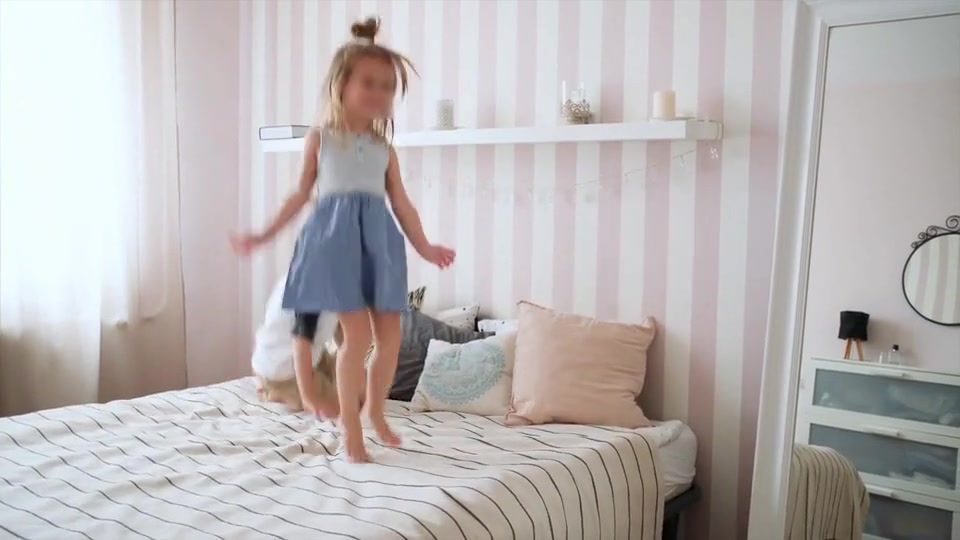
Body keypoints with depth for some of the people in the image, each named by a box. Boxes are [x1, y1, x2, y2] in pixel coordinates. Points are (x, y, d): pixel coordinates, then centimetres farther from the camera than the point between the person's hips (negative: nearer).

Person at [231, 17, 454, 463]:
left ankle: (375, 411, 25)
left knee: (390, 334, 2)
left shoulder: (384, 148, 15)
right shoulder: (320, 137, 7)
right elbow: (302, 193, 12)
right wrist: (264, 235, 10)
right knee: (357, 332, -12)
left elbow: (401, 202, 16)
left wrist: (425, 247, 14)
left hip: (379, 238, 4)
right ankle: (350, 427, 1)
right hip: (336, 234, -4)